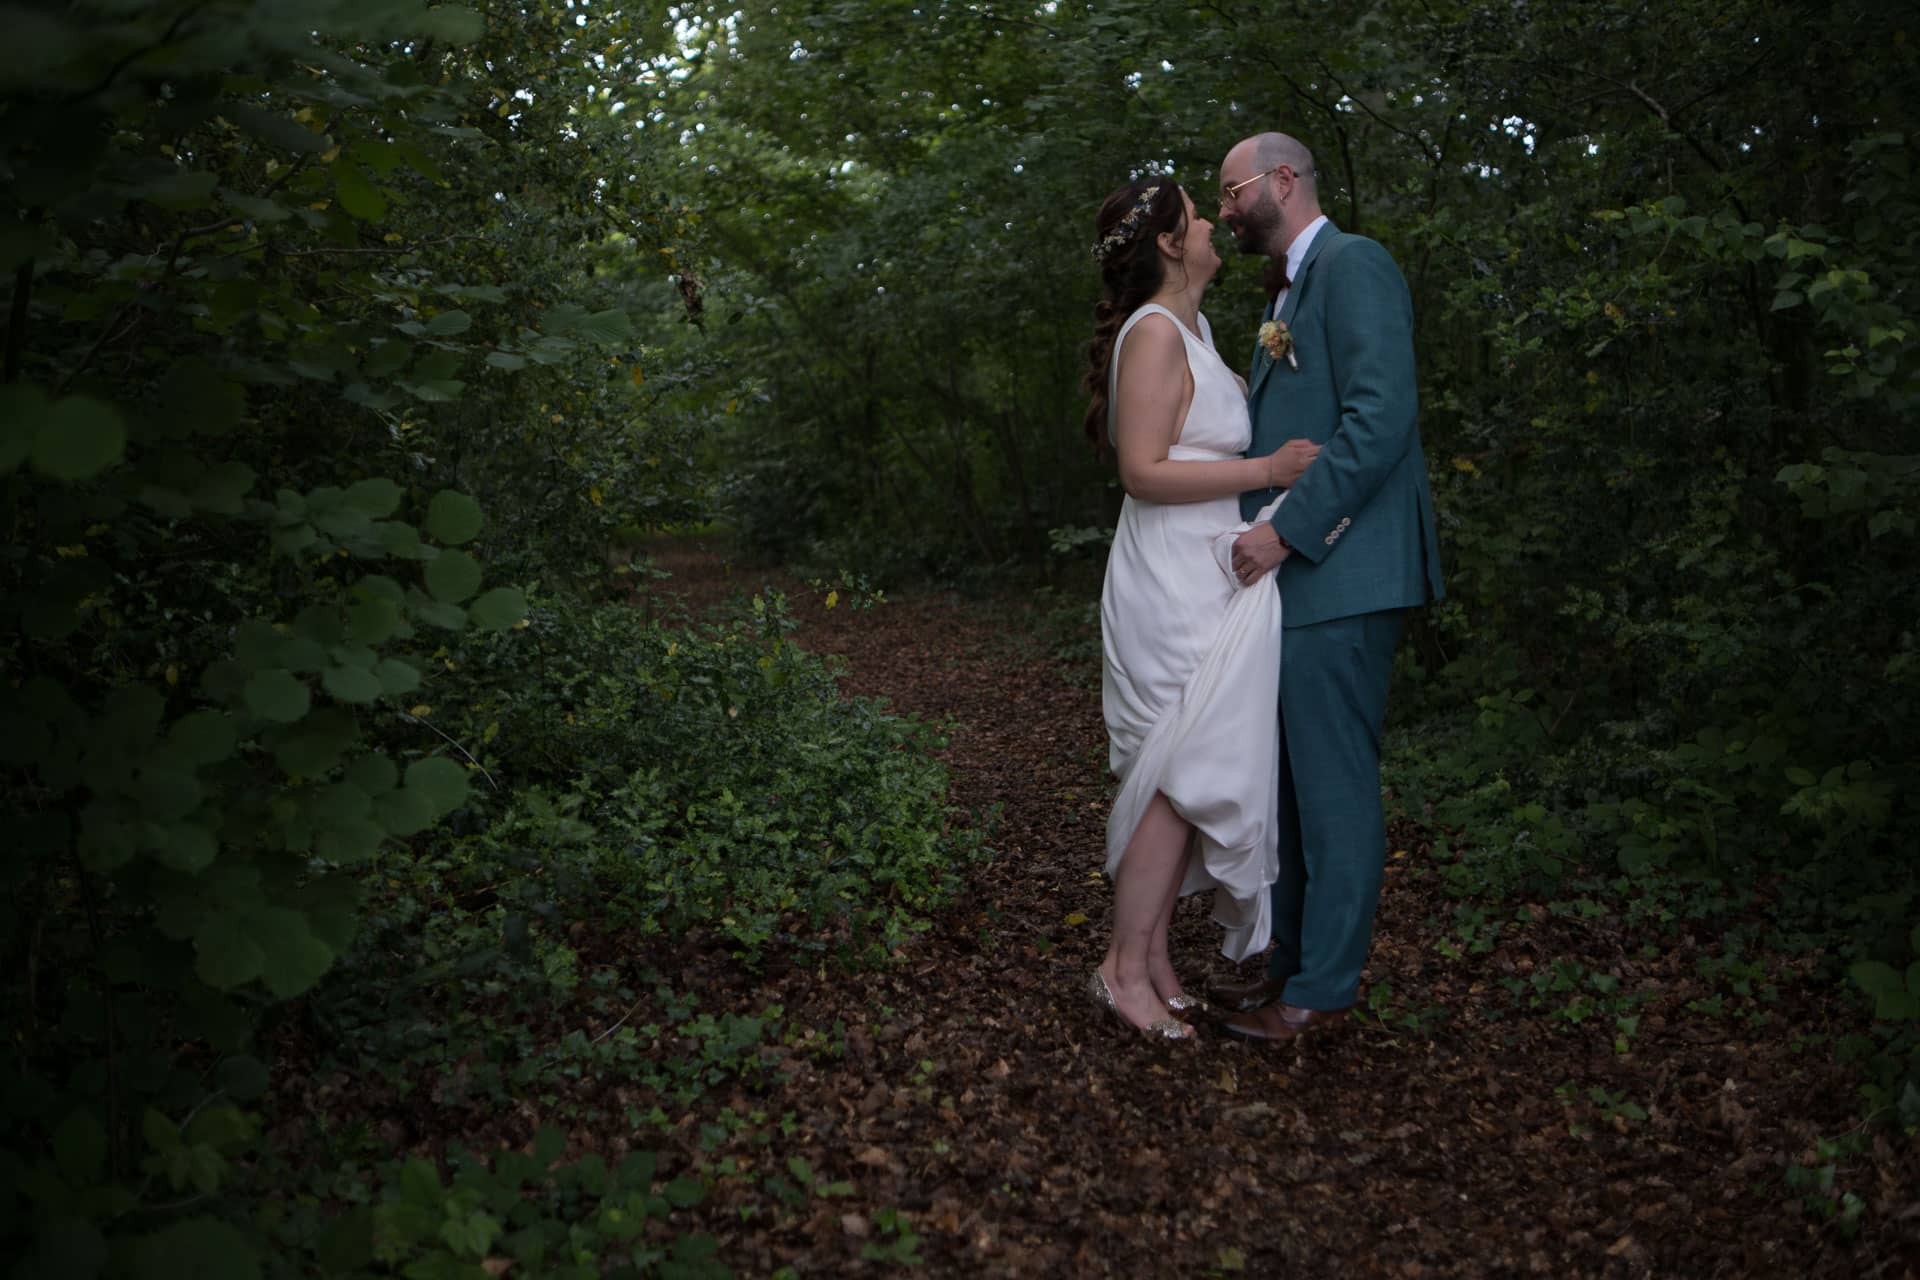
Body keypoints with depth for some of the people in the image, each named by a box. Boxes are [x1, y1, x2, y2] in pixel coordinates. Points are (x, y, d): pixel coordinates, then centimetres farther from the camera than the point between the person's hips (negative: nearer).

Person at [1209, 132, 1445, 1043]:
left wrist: (1288, 532, -20)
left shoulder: (1352, 266, -8)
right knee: (1293, 784, 15)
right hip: (1292, 572, 10)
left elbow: (1380, 418, -19)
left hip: (1337, 576, -10)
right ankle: (1295, 959, 26)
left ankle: (1323, 987, 9)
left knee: (1334, 787, -2)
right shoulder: (1288, 292, 22)